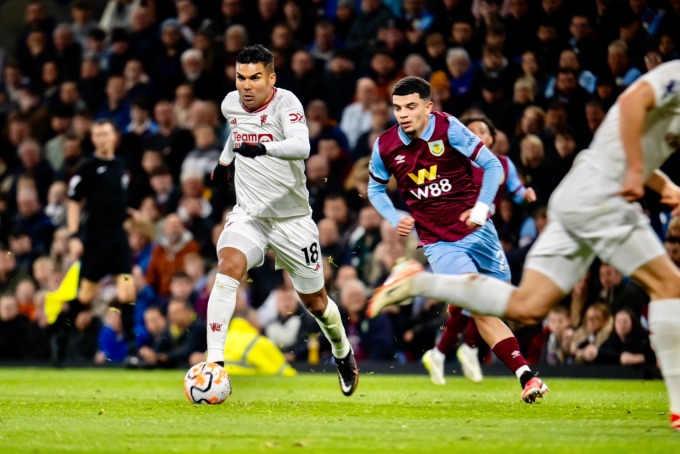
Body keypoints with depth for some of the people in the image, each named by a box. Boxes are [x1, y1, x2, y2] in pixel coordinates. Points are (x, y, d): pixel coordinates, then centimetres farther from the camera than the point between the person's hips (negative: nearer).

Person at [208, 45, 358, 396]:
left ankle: (343, 354, 43)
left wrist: (264, 148, -55)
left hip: (292, 218, -3)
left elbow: (301, 146, -40)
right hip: (248, 214, 3)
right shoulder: (230, 104, 0)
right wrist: (224, 159, 27)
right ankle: (214, 362, -30)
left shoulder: (285, 103, -19)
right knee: (228, 268, -27)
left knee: (315, 302, 11)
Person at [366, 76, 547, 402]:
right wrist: (395, 219, -2)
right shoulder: (385, 146, -5)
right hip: (437, 241, -1)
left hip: (476, 230, 1)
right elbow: (375, 189, 14)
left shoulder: (448, 128, -11)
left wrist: (481, 208, -16)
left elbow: (492, 164, -7)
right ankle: (526, 377, -19)